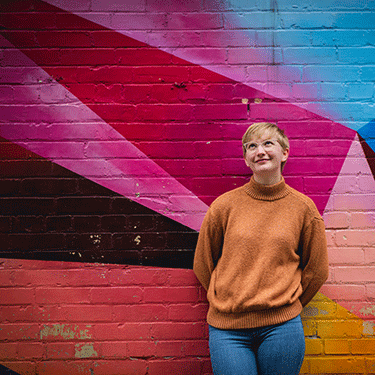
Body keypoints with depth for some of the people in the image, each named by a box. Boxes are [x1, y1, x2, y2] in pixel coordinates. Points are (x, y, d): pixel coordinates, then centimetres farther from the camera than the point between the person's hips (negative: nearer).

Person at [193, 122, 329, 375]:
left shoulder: (303, 207, 1)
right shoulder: (224, 205, -1)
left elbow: (317, 270, 11)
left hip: (282, 326, 1)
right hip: (227, 326, 0)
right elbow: (203, 264, 9)